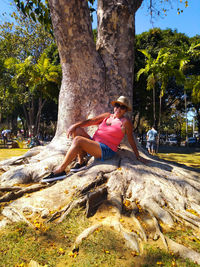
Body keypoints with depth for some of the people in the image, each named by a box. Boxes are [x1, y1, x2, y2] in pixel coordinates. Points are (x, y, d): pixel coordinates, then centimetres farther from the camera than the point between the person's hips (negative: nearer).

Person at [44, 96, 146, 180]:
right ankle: (81, 161, -10)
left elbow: (131, 141, 2)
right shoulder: (107, 116, 15)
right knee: (77, 129, -5)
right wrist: (74, 125, -6)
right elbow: (90, 121, 7)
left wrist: (138, 157, 3)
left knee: (78, 140, -24)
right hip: (94, 144, 7)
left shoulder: (125, 122, -1)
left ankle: (60, 169, -21)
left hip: (106, 151, -7)